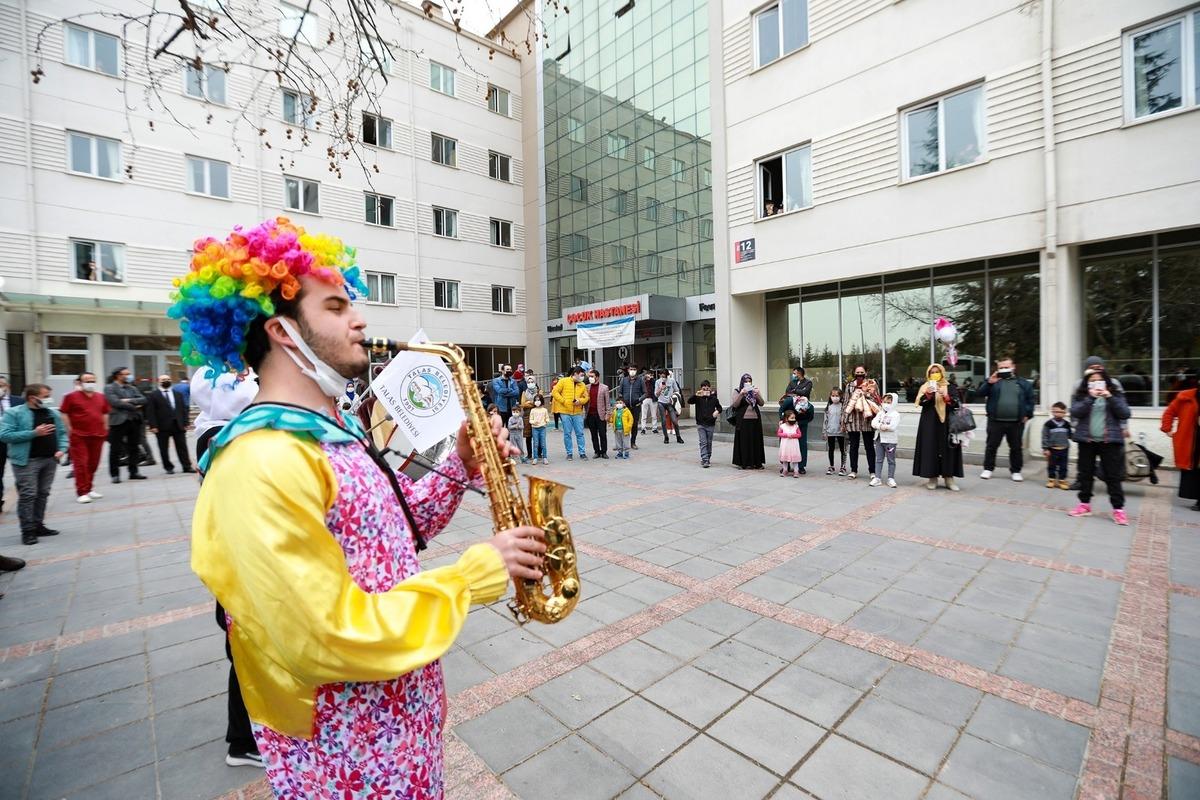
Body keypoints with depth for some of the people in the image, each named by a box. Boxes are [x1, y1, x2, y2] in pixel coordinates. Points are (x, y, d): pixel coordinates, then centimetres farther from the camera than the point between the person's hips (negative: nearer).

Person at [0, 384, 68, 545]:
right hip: (27, 461, -5)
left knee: (43, 494, 11)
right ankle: (27, 531, 2)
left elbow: (62, 433, 15)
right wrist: (34, 433, -20)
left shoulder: (53, 413, 11)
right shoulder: (14, 413, -7)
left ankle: (38, 526, 21)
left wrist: (61, 449, -1)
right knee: (27, 495, -5)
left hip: (49, 459, 5)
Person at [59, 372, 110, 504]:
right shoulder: (71, 397, -2)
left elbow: (105, 413, 18)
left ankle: (88, 489, 22)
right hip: (78, 435, -4)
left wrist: (105, 428, 11)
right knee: (81, 464, -4)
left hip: (98, 435, 4)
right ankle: (81, 492, 1)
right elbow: (64, 414, -3)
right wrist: (69, 429, -8)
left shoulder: (101, 397, 10)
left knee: (93, 464, 9)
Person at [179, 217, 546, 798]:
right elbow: (329, 639, -31)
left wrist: (461, 466, -6)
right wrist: (477, 573, -25)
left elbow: (395, 528, 8)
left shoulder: (335, 431, 4)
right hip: (344, 749, -8)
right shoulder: (261, 462, -29)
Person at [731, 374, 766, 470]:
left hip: (755, 419, 4)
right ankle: (744, 463, 5)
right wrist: (741, 394, -19)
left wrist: (757, 394, -12)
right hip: (743, 420, -3)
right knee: (744, 441, -2)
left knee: (756, 441, 5)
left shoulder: (754, 390, 13)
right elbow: (735, 405, -9)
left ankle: (756, 462, 12)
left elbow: (761, 403, 4)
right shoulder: (737, 391, 3)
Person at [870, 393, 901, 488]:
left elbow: (892, 426, -21)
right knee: (879, 459, 8)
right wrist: (882, 426, -18)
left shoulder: (895, 414, -7)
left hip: (890, 440, -5)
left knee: (891, 460, 4)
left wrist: (881, 426, -12)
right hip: (879, 438, 5)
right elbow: (873, 423, -2)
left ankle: (891, 479, 13)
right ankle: (877, 478, 12)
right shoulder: (880, 413, 10)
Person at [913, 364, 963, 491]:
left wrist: (945, 396, -18)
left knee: (947, 448, -1)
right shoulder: (925, 387, 8)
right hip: (929, 423, 0)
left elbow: (955, 403, -2)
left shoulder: (949, 387, 9)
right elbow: (920, 402, -7)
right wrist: (928, 394, -23)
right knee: (931, 448, -3)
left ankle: (949, 477, 4)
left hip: (946, 423, 0)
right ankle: (932, 477, 2)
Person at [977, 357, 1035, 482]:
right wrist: (989, 383, -20)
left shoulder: (1023, 383, 9)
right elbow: (980, 393, -6)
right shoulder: (993, 381, 5)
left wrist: (1027, 414, 2)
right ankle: (988, 469, 15)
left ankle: (1015, 471, 20)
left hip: (1016, 422, 1)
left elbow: (1030, 400, 12)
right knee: (991, 446, 5)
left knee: (1016, 448, 9)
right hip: (995, 421, -1)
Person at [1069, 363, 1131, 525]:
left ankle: (1118, 509, 8)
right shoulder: (1080, 395, 2)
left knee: (1113, 476, 1)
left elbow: (1125, 414, -6)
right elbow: (1075, 413, -11)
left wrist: (1110, 398, -16)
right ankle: (1084, 505, 20)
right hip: (1086, 440, 1)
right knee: (1085, 474, 10)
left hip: (1110, 440, -1)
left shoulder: (1116, 394, 4)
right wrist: (1090, 398, -20)